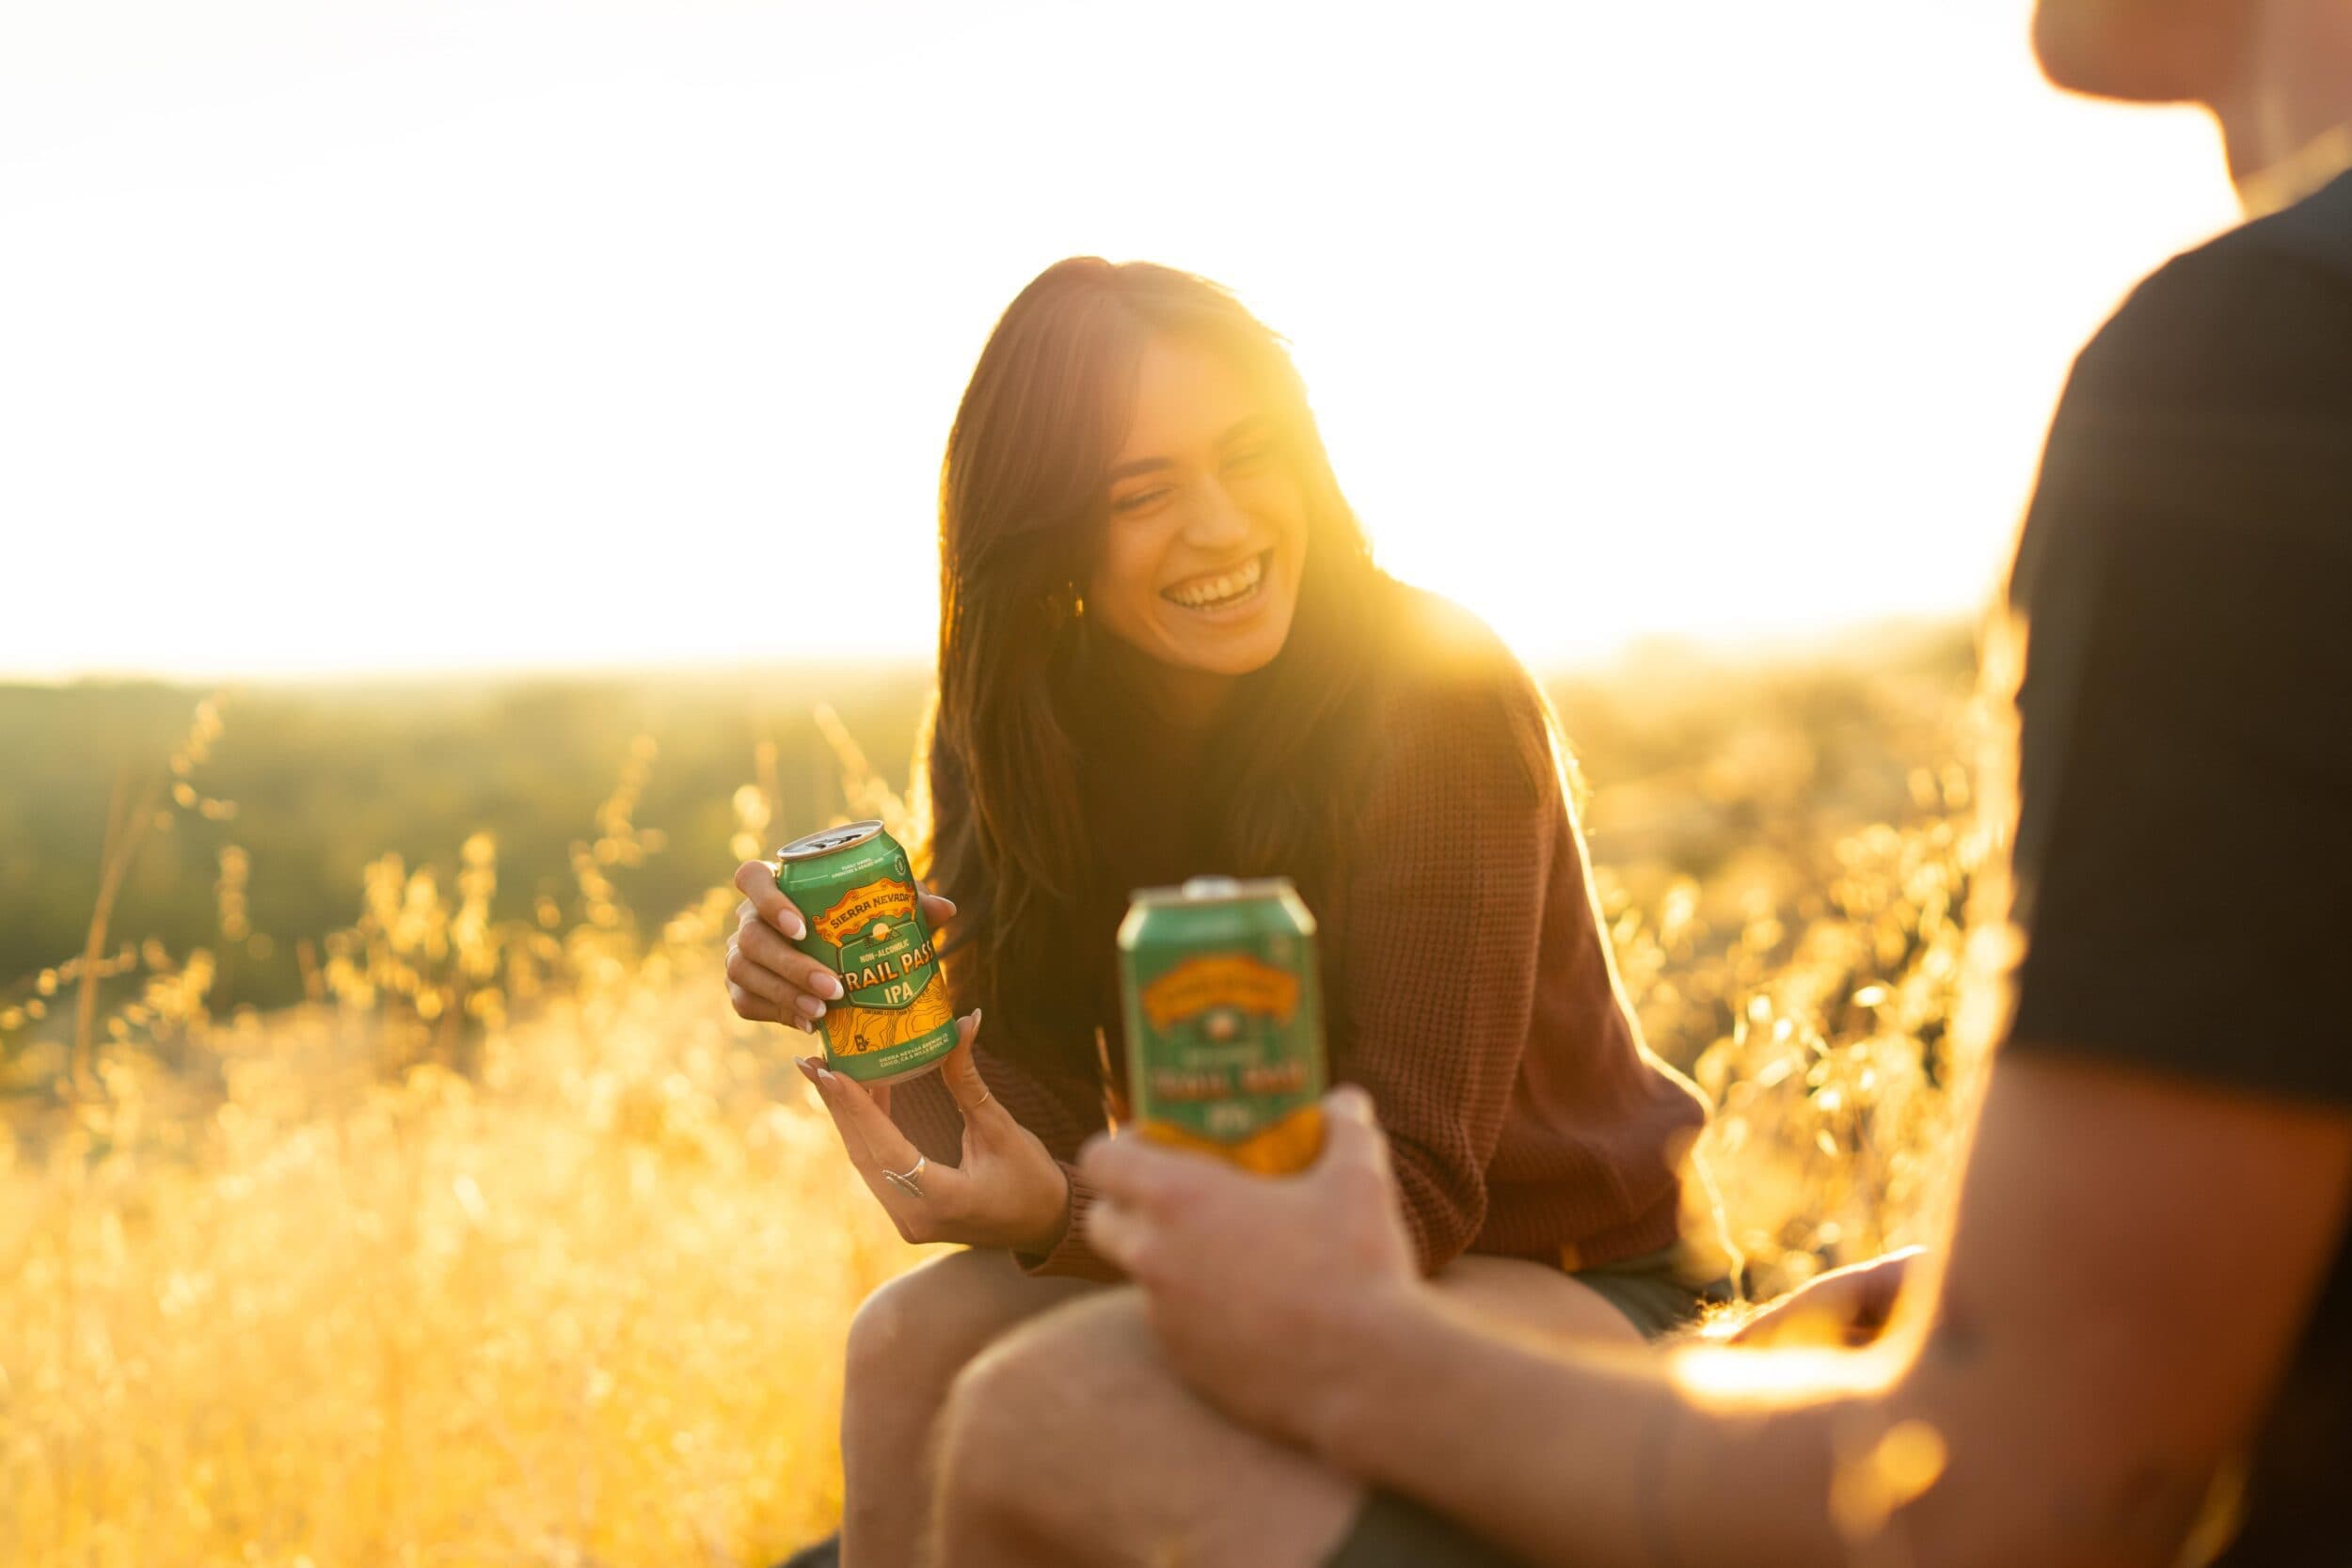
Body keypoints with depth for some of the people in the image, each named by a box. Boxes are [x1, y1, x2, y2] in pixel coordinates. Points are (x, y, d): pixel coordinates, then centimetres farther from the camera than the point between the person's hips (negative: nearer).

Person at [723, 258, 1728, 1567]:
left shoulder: (1438, 699, -24)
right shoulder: (1019, 728, -7)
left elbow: (1412, 1194, -24)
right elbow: (1040, 1135, -8)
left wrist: (1067, 1220, -37)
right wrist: (869, 1001, -27)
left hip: (1562, 1278, -5)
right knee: (916, 1339, -15)